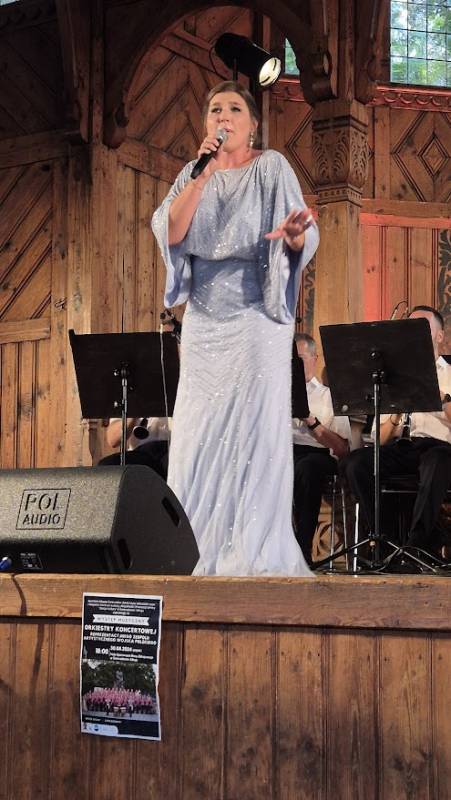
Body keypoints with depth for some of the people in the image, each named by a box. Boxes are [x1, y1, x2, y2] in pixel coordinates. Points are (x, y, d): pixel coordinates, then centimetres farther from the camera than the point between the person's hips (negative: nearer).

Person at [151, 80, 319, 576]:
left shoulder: (271, 167, -1)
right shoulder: (194, 173, 11)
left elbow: (303, 242, -9)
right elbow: (170, 232, -5)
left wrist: (295, 234, -33)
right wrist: (203, 172, -13)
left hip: (256, 318, -4)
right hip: (203, 320, 4)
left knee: (255, 429, -5)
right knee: (197, 435, 2)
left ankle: (260, 553, 0)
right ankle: (200, 551, 10)